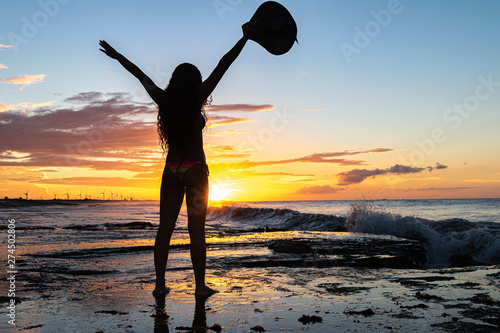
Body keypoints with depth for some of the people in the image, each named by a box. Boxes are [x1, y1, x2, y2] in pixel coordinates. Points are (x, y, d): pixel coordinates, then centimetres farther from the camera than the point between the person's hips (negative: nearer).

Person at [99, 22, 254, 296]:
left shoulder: (164, 100, 4)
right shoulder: (196, 100, -6)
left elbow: (140, 75, 18)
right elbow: (223, 66, -6)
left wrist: (116, 56, 30)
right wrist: (245, 38, -3)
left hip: (170, 171, 4)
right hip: (195, 171, -4)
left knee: (165, 227, 5)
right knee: (196, 229, -1)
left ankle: (160, 284, 7)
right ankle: (200, 286, 4)